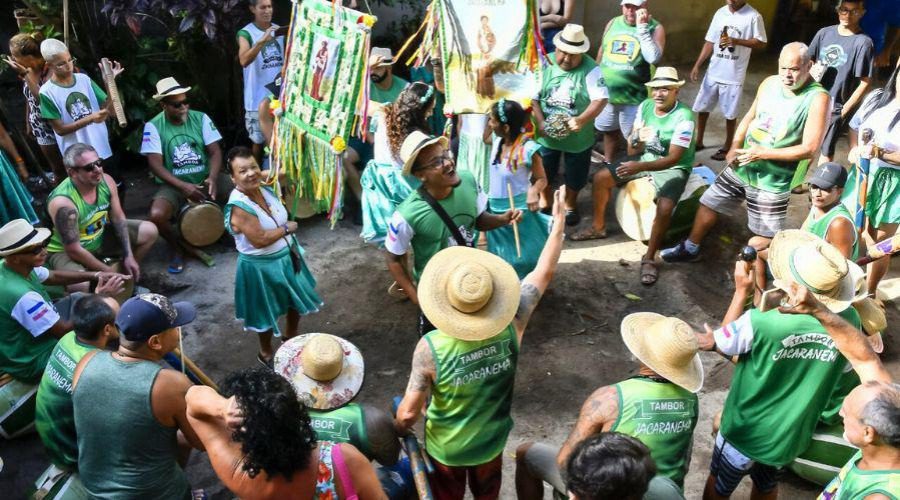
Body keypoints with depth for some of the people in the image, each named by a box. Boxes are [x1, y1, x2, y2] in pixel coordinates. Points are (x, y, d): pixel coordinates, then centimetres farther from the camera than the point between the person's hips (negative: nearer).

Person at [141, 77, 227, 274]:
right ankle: (179, 247, 3)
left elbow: (215, 151, -4)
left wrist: (213, 177, -24)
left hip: (205, 178, 2)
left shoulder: (200, 118, 0)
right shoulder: (153, 127, -7)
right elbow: (156, 164, -13)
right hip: (173, 184, -2)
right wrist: (183, 186, -27)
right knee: (157, 215, -31)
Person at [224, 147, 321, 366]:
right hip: (262, 266, -7)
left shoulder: (265, 190, -6)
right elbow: (259, 240, -32)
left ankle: (291, 338, 52)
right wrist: (287, 229, -19)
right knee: (267, 313, 14)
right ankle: (266, 353, 40)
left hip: (287, 257, 8)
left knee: (297, 301, 24)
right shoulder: (239, 206, -29)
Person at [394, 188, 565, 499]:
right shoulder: (511, 329, -26)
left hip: (445, 448, -2)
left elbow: (409, 413, -25)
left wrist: (398, 428, -2)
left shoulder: (430, 349, -34)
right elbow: (544, 273, -15)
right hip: (492, 442, 2)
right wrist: (559, 220, -5)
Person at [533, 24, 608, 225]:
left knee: (575, 173, 16)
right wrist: (540, 122, -22)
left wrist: (582, 120, -34)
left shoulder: (590, 69, -13)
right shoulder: (544, 64, -7)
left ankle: (570, 205, 41)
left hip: (577, 137, -1)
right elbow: (533, 97, -8)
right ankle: (545, 202, 42)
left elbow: (601, 98, -19)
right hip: (547, 134, 1)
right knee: (543, 171, 16)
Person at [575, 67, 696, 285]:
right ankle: (598, 227, 18)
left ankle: (649, 258, -14)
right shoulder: (645, 106, -7)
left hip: (673, 168, -6)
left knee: (664, 208, -33)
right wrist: (637, 139, -29)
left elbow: (673, 159, -29)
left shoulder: (684, 117, -24)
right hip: (645, 159, 6)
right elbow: (633, 151, -4)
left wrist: (640, 167, -42)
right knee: (601, 178, -3)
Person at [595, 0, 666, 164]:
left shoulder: (655, 27, -9)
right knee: (608, 131, 21)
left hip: (634, 97, -5)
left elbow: (654, 58, -25)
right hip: (606, 93, 5)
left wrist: (642, 27, -23)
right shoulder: (613, 23, 4)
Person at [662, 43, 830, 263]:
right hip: (741, 166, 6)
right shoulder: (769, 83, -1)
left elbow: (809, 148, -21)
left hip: (772, 180, -6)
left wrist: (763, 153, -23)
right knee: (709, 203, 15)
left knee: (765, 236, 6)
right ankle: (690, 248, 35)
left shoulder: (817, 98, -18)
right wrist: (734, 148, -4)